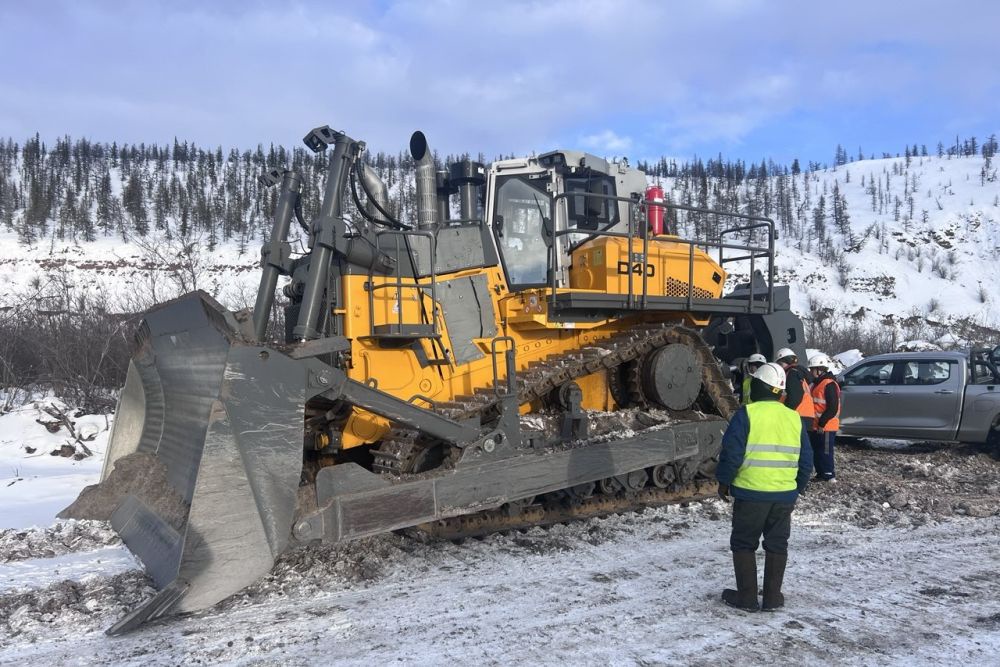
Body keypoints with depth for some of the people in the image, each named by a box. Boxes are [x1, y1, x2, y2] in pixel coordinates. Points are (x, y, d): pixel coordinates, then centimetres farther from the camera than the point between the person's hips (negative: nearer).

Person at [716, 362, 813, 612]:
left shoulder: (746, 414, -11)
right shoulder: (794, 418, 6)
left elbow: (731, 452, -14)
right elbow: (806, 460, 11)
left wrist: (724, 481, 0)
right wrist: (797, 488, 21)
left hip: (750, 492, -4)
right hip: (785, 494, 5)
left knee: (743, 544, 9)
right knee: (777, 545, 16)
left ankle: (746, 597, 12)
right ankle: (772, 597, 20)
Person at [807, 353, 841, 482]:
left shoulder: (829, 384, -16)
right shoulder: (817, 383, 15)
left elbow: (833, 408, -20)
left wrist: (822, 423, -20)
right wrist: (816, 423, 19)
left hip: (826, 427, -10)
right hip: (816, 426, 10)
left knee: (825, 452, -3)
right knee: (817, 451, 14)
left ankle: (828, 475, 5)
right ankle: (821, 474, 23)